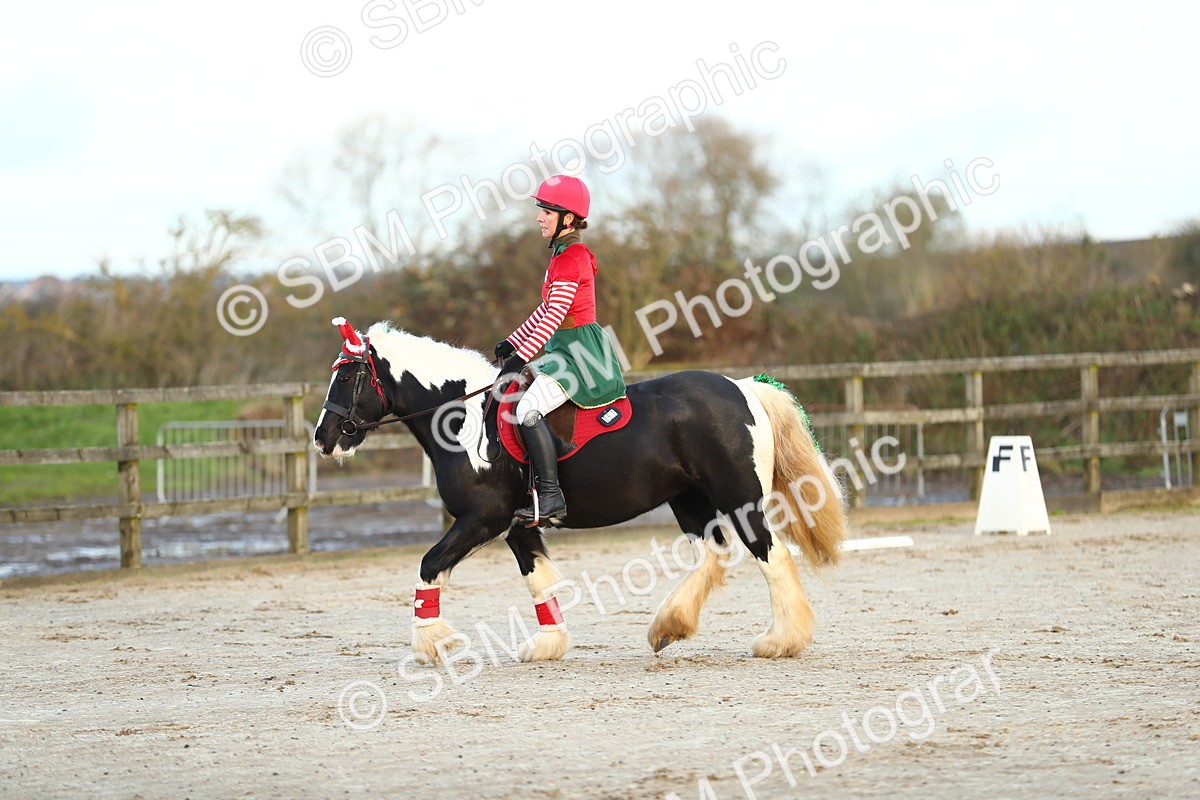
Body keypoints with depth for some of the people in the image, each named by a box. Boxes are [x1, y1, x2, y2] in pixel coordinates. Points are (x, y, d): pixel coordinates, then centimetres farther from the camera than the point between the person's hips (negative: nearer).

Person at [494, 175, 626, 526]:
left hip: (578, 351, -11)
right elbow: (548, 309, 24)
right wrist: (513, 342, 21)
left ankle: (551, 498, -27)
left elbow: (554, 315, -21)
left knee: (528, 409, -24)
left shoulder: (570, 258, -15)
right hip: (567, 349, 11)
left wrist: (522, 356, -22)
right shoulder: (564, 254, 17)